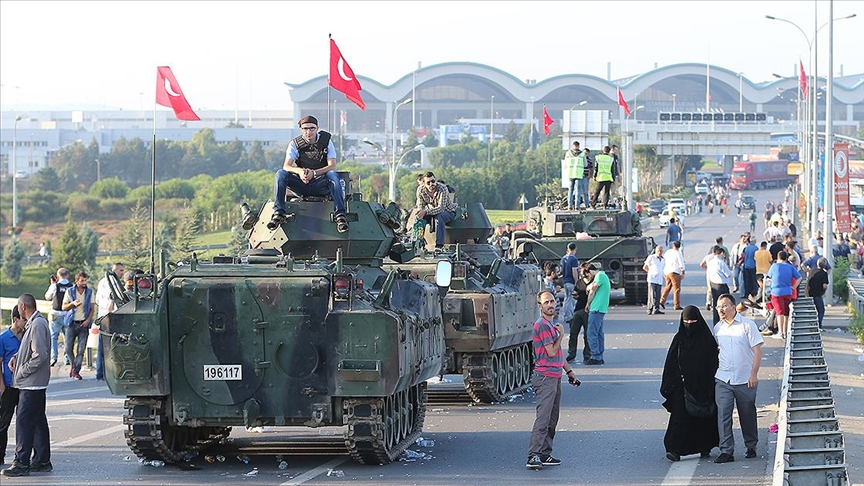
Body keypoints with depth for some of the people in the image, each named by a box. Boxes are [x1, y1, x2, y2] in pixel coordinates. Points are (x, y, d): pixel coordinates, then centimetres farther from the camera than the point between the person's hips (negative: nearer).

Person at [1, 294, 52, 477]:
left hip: (31, 384, -10)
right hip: (34, 384, 10)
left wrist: (23, 371, -15)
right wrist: (17, 357, 9)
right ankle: (42, 461, 18)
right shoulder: (33, 324, 14)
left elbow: (40, 355, -24)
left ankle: (22, 463, -9)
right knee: (38, 421, 13)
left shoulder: (37, 325, -17)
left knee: (24, 420, -9)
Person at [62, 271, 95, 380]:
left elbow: (92, 308, 7)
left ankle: (76, 371, 0)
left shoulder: (90, 292, 4)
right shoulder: (70, 291, 2)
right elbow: (64, 307, 4)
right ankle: (73, 366, 20)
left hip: (83, 323, 0)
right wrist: (73, 303, -15)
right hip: (72, 323, 0)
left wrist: (88, 320, -7)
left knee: (81, 349, -6)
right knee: (69, 348, -2)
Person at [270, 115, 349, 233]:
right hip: (301, 186, 1)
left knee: (333, 175, -33)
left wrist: (313, 173, -28)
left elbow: (332, 166, -10)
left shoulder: (326, 141, 0)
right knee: (281, 174, -23)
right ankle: (279, 213, -28)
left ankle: (340, 215, -39)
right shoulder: (295, 144, 2)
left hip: (321, 186, -1)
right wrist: (300, 171, -32)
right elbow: (286, 167, -9)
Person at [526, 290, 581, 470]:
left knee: (552, 419, 11)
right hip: (545, 377, -10)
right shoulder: (542, 325, -13)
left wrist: (569, 370, 25)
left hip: (554, 377, 10)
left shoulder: (551, 324, 18)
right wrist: (561, 335, -4)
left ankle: (545, 454, 15)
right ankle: (533, 456, -19)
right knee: (543, 418, -15)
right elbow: (551, 352, -17)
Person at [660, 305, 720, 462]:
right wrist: (668, 385, -3)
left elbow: (714, 363, -1)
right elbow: (670, 364, 3)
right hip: (682, 386, 0)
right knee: (680, 416, -8)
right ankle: (674, 449, -15)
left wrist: (711, 387, -7)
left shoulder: (707, 339, -1)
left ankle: (705, 448, 23)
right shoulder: (679, 339, 3)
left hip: (702, 387, 0)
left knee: (704, 418, 8)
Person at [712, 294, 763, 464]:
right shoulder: (717, 328, 8)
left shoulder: (747, 325, -4)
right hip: (722, 380, 3)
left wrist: (754, 374, -12)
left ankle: (751, 447, 25)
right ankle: (726, 451, -7)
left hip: (745, 380, -3)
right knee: (723, 415, -8)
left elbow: (757, 351, -5)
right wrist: (712, 372, 15)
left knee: (748, 415, 8)